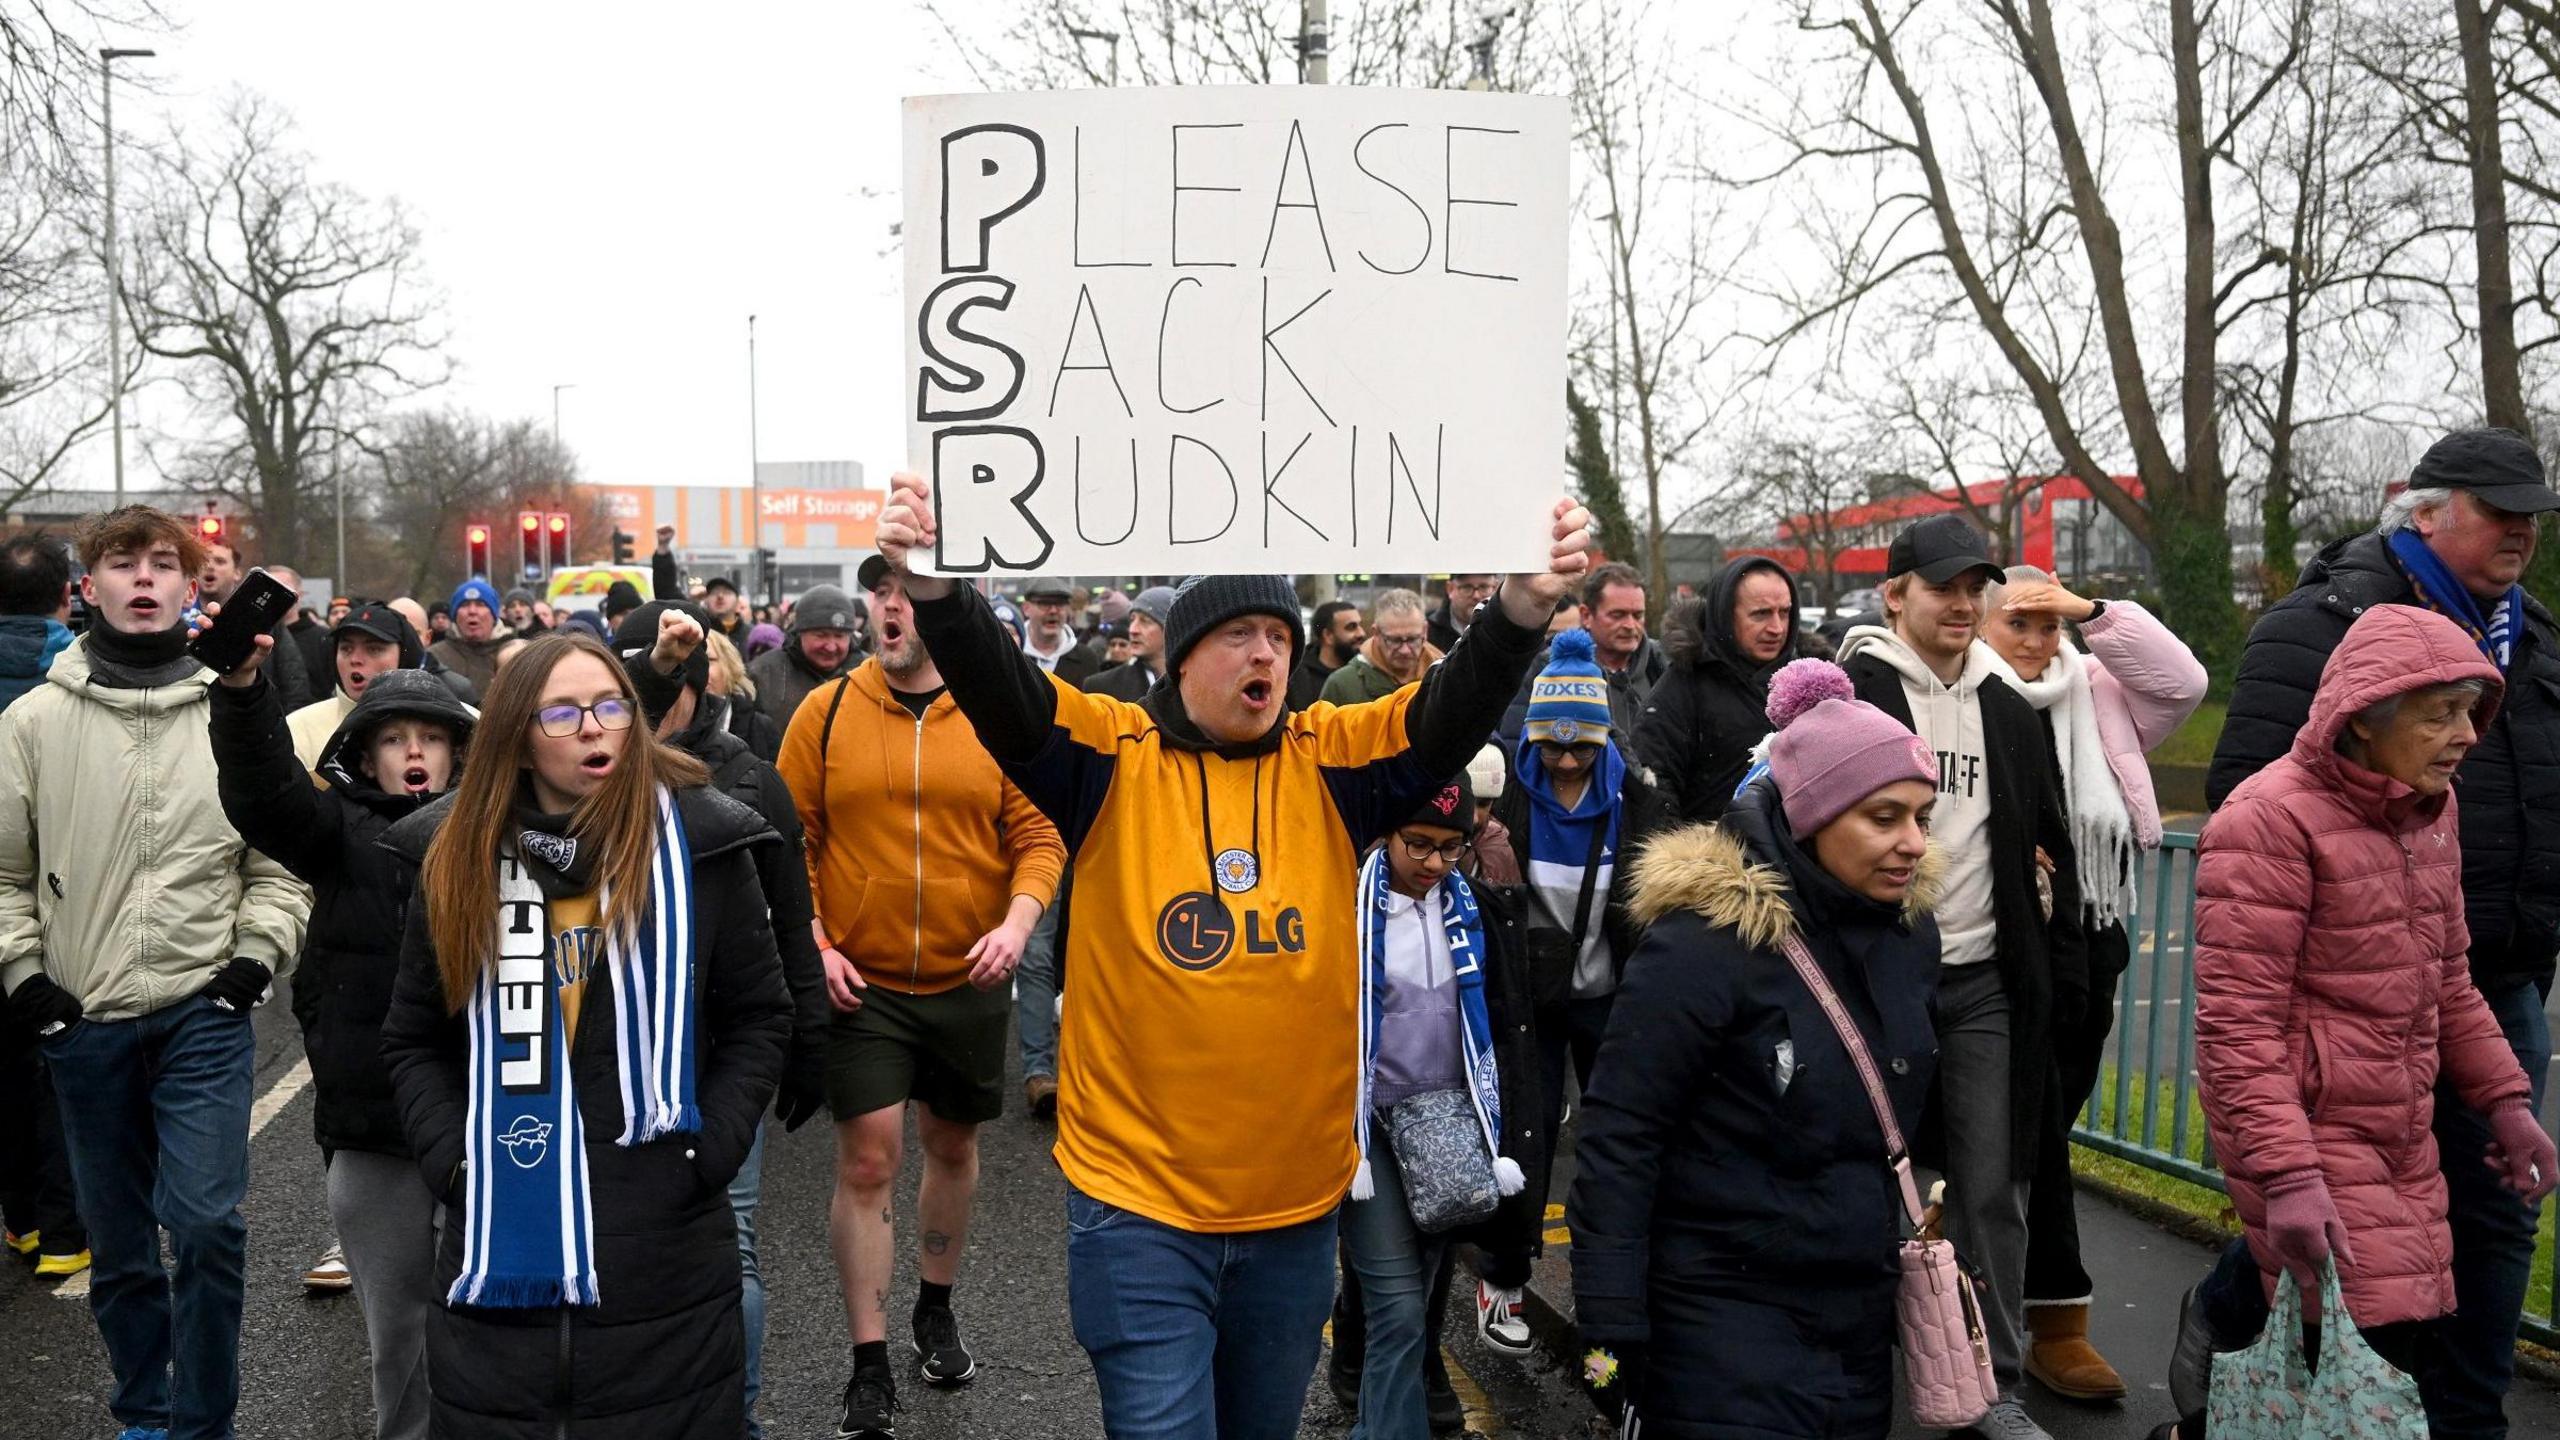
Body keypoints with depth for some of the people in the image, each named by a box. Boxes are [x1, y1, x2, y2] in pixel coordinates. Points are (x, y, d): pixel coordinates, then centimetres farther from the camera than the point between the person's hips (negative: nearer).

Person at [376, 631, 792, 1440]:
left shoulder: (699, 841, -3)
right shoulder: (458, 856, 4)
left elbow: (759, 1016, 2)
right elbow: (414, 1040, 10)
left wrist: (706, 1151, -8)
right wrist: (450, 1156, -3)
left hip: (665, 1247, -2)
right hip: (500, 1247, 2)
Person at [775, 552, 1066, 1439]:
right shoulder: (825, 712, -4)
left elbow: (1038, 835, -2)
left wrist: (1017, 921, -17)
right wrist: (812, 942, -10)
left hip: (968, 980, 2)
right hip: (861, 982, -1)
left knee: (952, 1145, 17)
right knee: (867, 1160, -4)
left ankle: (936, 1311, 40)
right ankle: (870, 1363, 10)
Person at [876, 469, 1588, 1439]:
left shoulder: (1332, 762, 1)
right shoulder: (1114, 754, -4)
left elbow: (1455, 712, -13)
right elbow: (997, 692, -19)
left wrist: (1525, 606, -32)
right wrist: (935, 584, -38)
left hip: (1298, 1203, 3)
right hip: (1138, 1201, -3)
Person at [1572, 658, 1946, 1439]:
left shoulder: (1909, 928, 2)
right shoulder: (1706, 941, -19)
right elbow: (1616, 1138, -16)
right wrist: (1610, 1330, -17)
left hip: (1860, 1311, 7)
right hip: (1722, 1315, -6)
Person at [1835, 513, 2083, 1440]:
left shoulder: (2006, 708, 12)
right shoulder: (1851, 695, -7)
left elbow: (2048, 845, 16)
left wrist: (2063, 971, 11)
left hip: (1985, 980, 5)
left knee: (1993, 1188, 9)